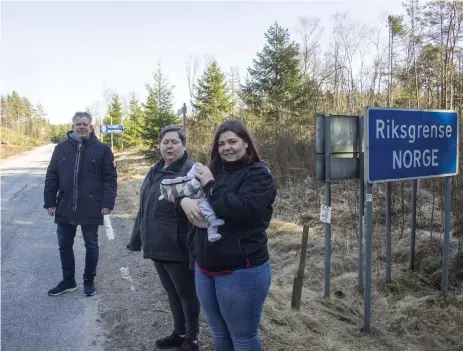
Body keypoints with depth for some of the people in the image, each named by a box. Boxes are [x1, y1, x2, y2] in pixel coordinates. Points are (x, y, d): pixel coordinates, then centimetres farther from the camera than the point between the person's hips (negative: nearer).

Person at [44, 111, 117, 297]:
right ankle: (68, 280, 29)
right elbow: (51, 177, 8)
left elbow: (110, 178, -5)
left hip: (91, 208, -3)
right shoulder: (61, 148, 5)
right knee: (64, 246, 13)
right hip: (65, 207, 3)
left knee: (91, 245, 10)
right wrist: (50, 201, 2)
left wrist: (107, 203, -12)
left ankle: (89, 281, 26)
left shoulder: (102, 149, -3)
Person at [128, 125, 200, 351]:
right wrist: (139, 238, 18)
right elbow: (145, 208, 17)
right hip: (156, 245, 8)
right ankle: (179, 333, 38)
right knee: (172, 292, 20)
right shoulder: (155, 172, 12)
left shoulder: (191, 171, -13)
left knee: (186, 293, 9)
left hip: (178, 247, -8)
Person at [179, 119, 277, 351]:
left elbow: (243, 208, -25)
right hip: (205, 267, 7)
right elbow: (182, 193, 11)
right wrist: (185, 201, -13)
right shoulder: (214, 171, 10)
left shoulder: (258, 174, -10)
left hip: (241, 271, -6)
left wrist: (211, 185, -18)